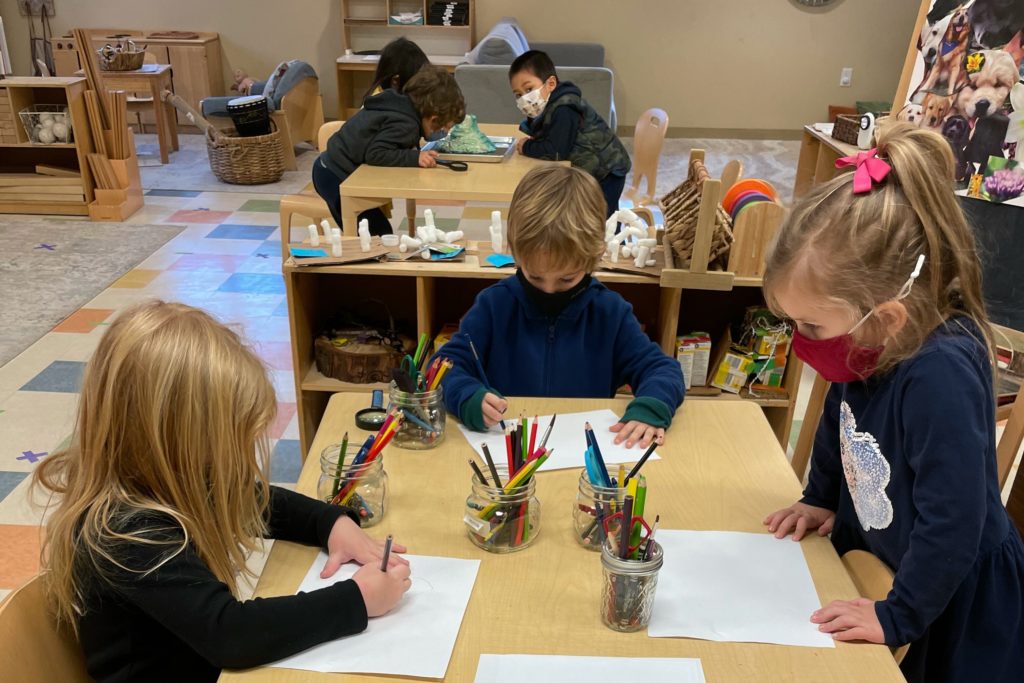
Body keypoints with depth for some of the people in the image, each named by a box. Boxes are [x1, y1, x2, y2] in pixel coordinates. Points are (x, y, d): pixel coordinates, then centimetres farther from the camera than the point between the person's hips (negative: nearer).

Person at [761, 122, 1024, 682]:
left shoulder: (940, 374, -36)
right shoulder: (865, 344, -12)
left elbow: (953, 521, -31)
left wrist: (898, 616, -22)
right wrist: (819, 500, 13)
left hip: (957, 598, -7)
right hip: (874, 550, 7)